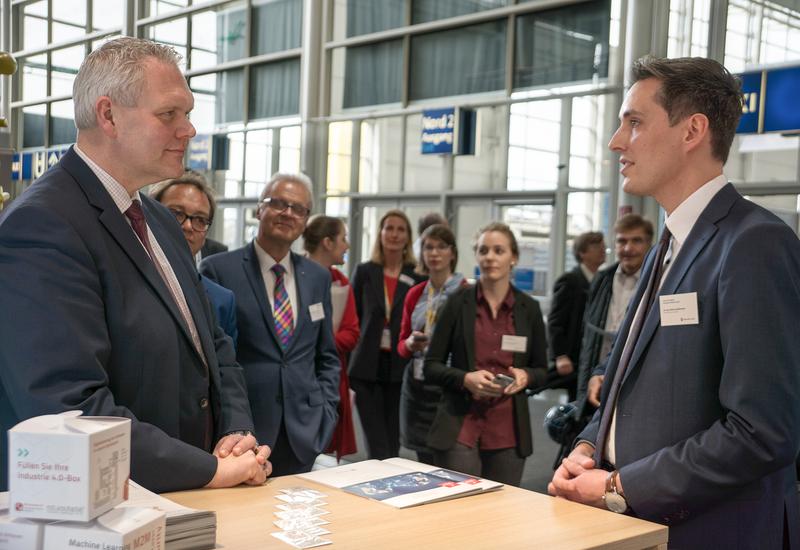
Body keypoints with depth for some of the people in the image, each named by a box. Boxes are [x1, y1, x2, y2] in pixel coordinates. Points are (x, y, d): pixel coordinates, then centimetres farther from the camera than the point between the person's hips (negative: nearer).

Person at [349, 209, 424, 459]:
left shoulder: (417, 276, 1)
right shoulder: (364, 272, 4)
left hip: (401, 366, 0)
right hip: (368, 366, 0)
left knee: (393, 442, 10)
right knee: (377, 445, -3)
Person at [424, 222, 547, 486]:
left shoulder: (529, 308, 5)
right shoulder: (459, 302, -1)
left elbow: (541, 370, 12)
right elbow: (431, 367, 0)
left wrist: (525, 376, -10)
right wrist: (465, 378, -17)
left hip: (509, 431, 2)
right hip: (460, 427, -2)